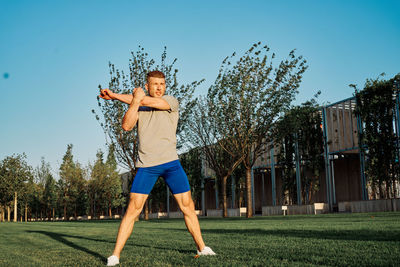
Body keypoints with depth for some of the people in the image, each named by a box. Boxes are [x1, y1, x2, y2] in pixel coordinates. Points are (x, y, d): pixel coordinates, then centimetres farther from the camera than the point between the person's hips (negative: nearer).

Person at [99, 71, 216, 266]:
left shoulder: (172, 103, 3)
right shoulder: (137, 108, 10)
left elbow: (148, 102, -12)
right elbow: (126, 126, -7)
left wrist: (116, 96, -5)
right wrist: (135, 101, -18)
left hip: (171, 162, 0)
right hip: (146, 165, 0)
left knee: (187, 206, 3)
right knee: (133, 209, -7)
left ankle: (201, 248, 20)